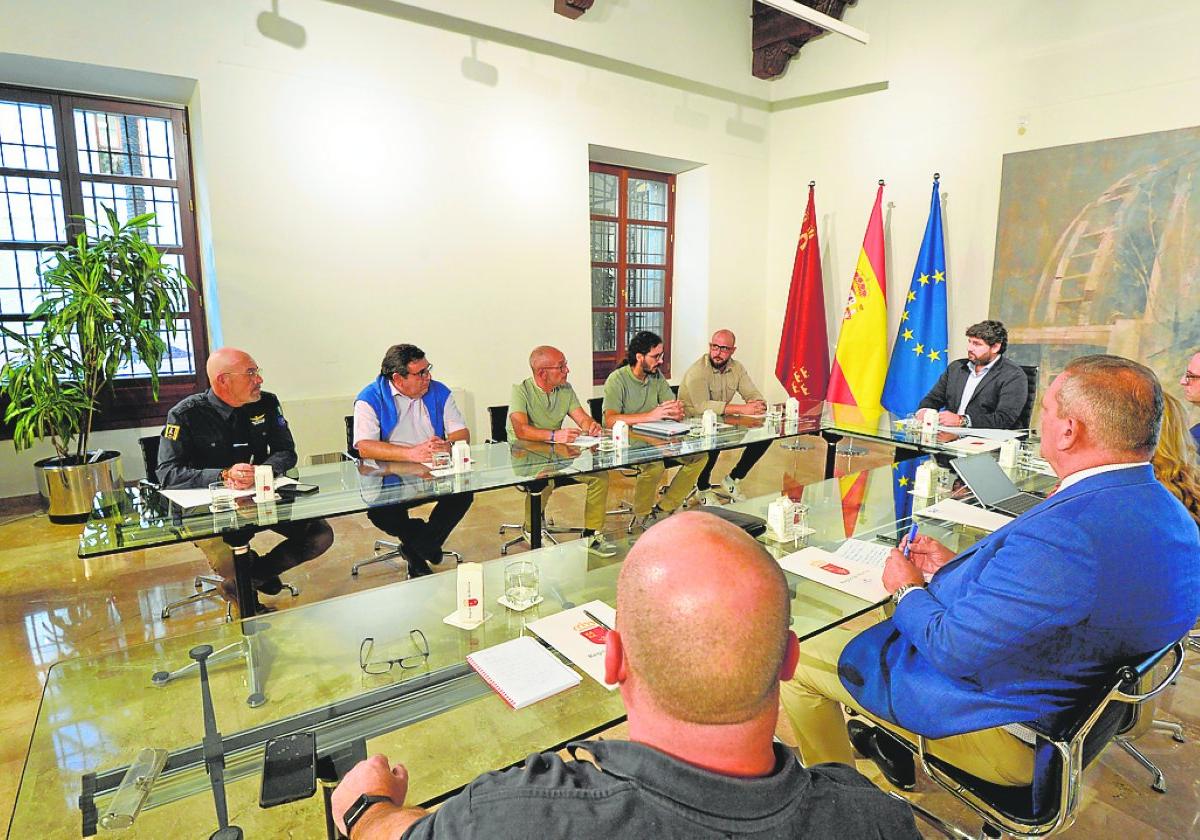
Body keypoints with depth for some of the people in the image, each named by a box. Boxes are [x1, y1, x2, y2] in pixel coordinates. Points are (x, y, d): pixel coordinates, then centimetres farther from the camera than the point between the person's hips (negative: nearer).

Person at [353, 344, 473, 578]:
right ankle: (429, 545, 0)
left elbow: (462, 433, 1)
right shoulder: (370, 398, -7)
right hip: (389, 479, -2)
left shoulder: (439, 392, 5)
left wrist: (447, 446, -24)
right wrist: (412, 453, -31)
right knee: (378, 511, -30)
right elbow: (364, 447, -19)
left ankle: (416, 550, -1)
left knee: (463, 493, -24)